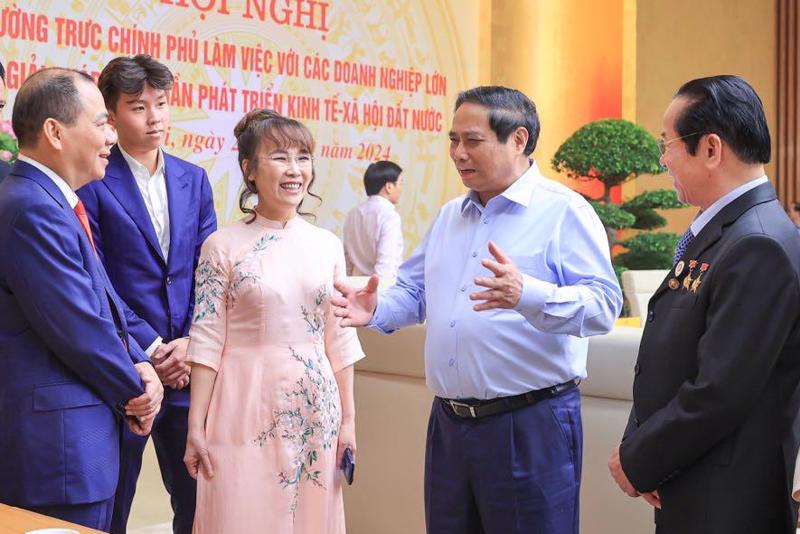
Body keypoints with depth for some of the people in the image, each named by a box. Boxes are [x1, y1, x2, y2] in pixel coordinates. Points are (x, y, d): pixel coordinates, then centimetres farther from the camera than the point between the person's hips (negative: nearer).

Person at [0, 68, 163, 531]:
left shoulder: (57, 202, 13)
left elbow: (107, 304, 16)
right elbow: (80, 331, -20)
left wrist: (138, 366, -2)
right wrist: (135, 390, -4)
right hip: (58, 446, -10)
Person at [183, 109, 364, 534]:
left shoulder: (327, 245, 5)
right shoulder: (223, 246, -5)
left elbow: (339, 339, 9)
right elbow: (206, 341, -6)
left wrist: (348, 419, 9)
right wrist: (195, 425, -8)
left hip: (316, 410, 4)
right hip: (246, 407, -3)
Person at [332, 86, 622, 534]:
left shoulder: (564, 211, -8)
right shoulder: (449, 216, 15)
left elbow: (603, 305, -18)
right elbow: (414, 292, 20)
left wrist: (527, 295, -35)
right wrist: (377, 310, -2)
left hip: (530, 425, -6)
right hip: (449, 422, 7)